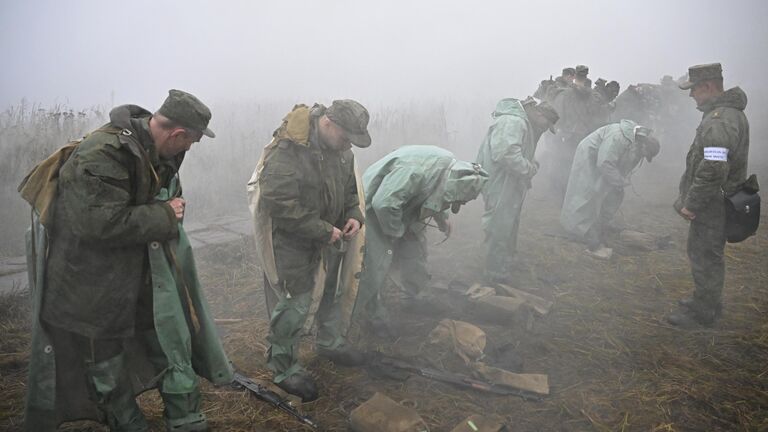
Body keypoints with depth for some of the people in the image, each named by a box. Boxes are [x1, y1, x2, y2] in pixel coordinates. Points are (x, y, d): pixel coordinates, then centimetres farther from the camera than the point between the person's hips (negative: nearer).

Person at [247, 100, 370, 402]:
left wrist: (354, 215, -7)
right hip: (289, 239, -8)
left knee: (333, 289, 20)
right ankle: (284, 368, 19)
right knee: (294, 302, -1)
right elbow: (281, 207, -30)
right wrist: (325, 232, -26)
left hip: (326, 236, 8)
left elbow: (350, 187, 13)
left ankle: (330, 342, 45)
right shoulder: (287, 151, -27)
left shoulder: (341, 150, -1)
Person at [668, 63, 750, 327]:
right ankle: (708, 302, 37)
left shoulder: (719, 121, -25)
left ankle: (703, 312, 17)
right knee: (709, 255, 21)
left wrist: (691, 204, -22)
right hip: (721, 201, 10)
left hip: (712, 206, -10)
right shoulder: (731, 112, 10)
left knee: (704, 257, 3)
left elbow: (712, 170, -33)